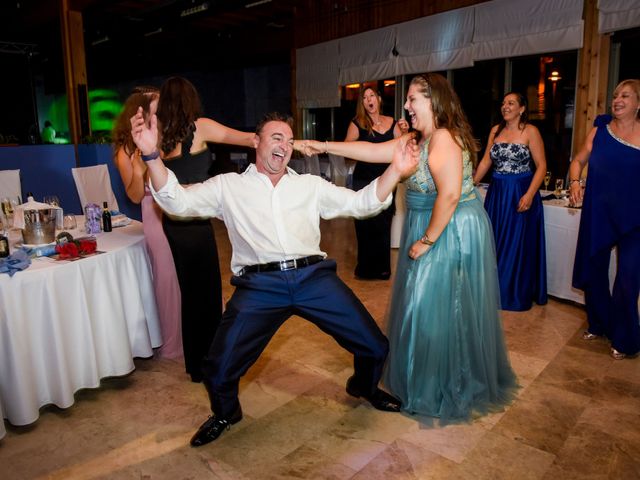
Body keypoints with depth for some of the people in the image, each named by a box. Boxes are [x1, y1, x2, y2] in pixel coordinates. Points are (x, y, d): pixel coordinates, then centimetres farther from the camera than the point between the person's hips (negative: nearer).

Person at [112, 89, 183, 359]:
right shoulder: (126, 151, -4)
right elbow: (135, 197, -5)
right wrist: (138, 171, -19)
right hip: (157, 217, -3)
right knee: (168, 278, 3)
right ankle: (172, 344, 21)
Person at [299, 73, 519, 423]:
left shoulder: (443, 138, -19)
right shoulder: (420, 139, 10)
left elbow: (450, 195, -27)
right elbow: (374, 151, 9)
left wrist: (427, 240, -20)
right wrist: (323, 147, 6)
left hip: (450, 233, -9)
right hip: (433, 229, 9)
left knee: (439, 308, 1)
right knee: (425, 305, 18)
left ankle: (446, 391, 22)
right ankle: (428, 380, 37)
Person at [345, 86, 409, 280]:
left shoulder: (392, 123, 8)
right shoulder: (357, 124, 0)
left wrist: (404, 132, -9)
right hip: (363, 181, -2)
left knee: (383, 226, 7)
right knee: (365, 226, 0)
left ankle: (382, 267, 20)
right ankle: (366, 268, 14)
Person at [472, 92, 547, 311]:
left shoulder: (530, 131, -7)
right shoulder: (495, 130, 8)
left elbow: (541, 166, -10)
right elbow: (485, 162, 11)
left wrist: (529, 195, -20)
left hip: (520, 194, -5)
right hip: (497, 192, 5)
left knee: (518, 245, 4)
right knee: (495, 242, 11)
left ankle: (517, 295, 20)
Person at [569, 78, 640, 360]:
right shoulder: (600, 131, 4)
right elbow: (579, 160, 10)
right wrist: (575, 181, -10)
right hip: (598, 213, 3)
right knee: (592, 271, 13)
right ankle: (599, 324, 36)